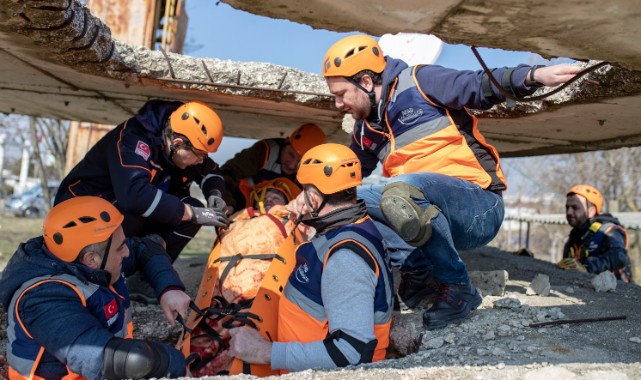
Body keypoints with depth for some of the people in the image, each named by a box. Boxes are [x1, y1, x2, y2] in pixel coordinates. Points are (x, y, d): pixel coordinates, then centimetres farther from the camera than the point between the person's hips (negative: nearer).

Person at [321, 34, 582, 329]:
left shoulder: (419, 82, -3)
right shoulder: (366, 132, 16)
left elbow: (480, 87, -10)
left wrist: (533, 75, -27)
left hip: (480, 209, -6)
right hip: (435, 217, 6)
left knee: (402, 187, -34)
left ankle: (458, 289, -18)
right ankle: (420, 274, -10)